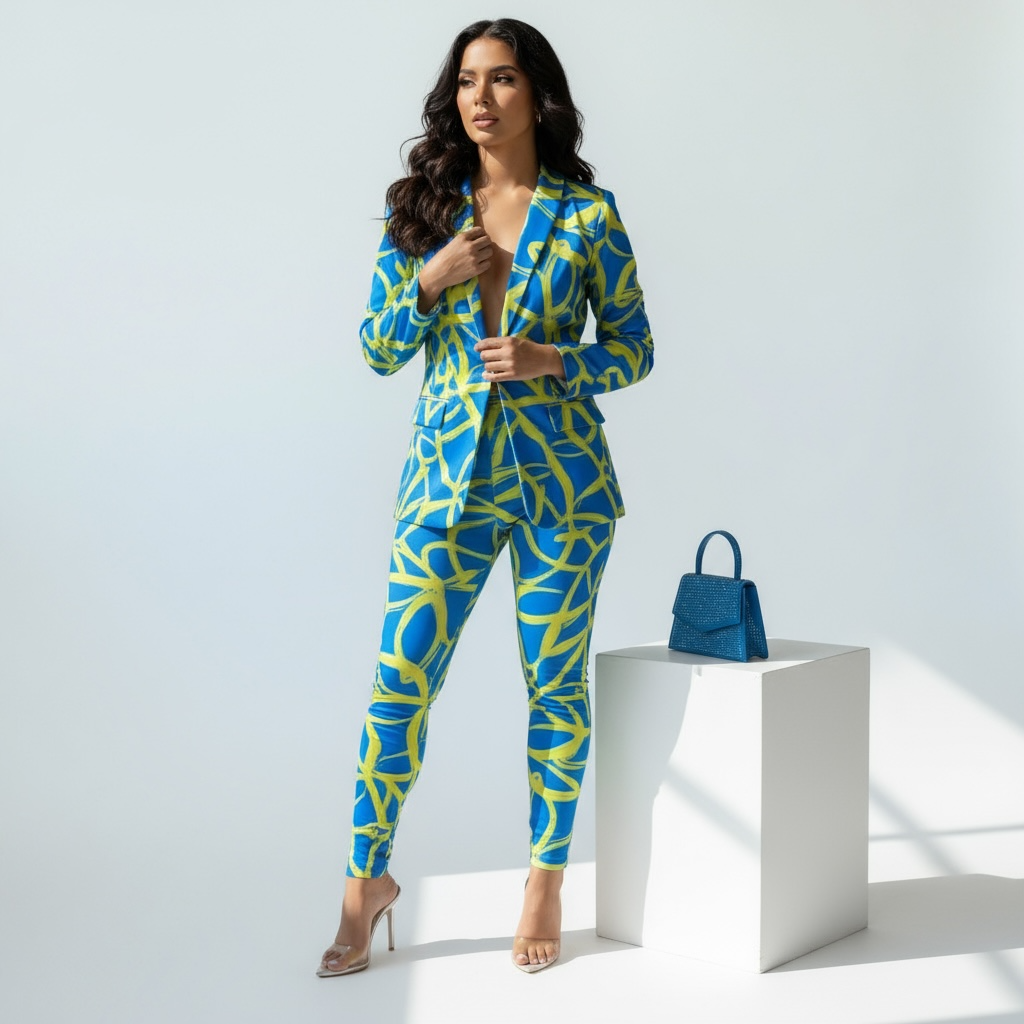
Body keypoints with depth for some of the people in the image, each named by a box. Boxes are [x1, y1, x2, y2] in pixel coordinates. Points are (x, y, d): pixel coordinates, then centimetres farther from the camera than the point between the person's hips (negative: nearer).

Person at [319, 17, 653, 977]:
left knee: (555, 683, 6)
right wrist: (431, 280, -12)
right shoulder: (423, 207, 4)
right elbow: (377, 349, 5)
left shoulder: (587, 213, -1)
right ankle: (367, 878, 16)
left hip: (561, 478, -1)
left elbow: (634, 349, 2)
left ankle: (546, 883, 21)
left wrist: (550, 360, -15)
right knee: (400, 679, -1)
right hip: (449, 473, 1)